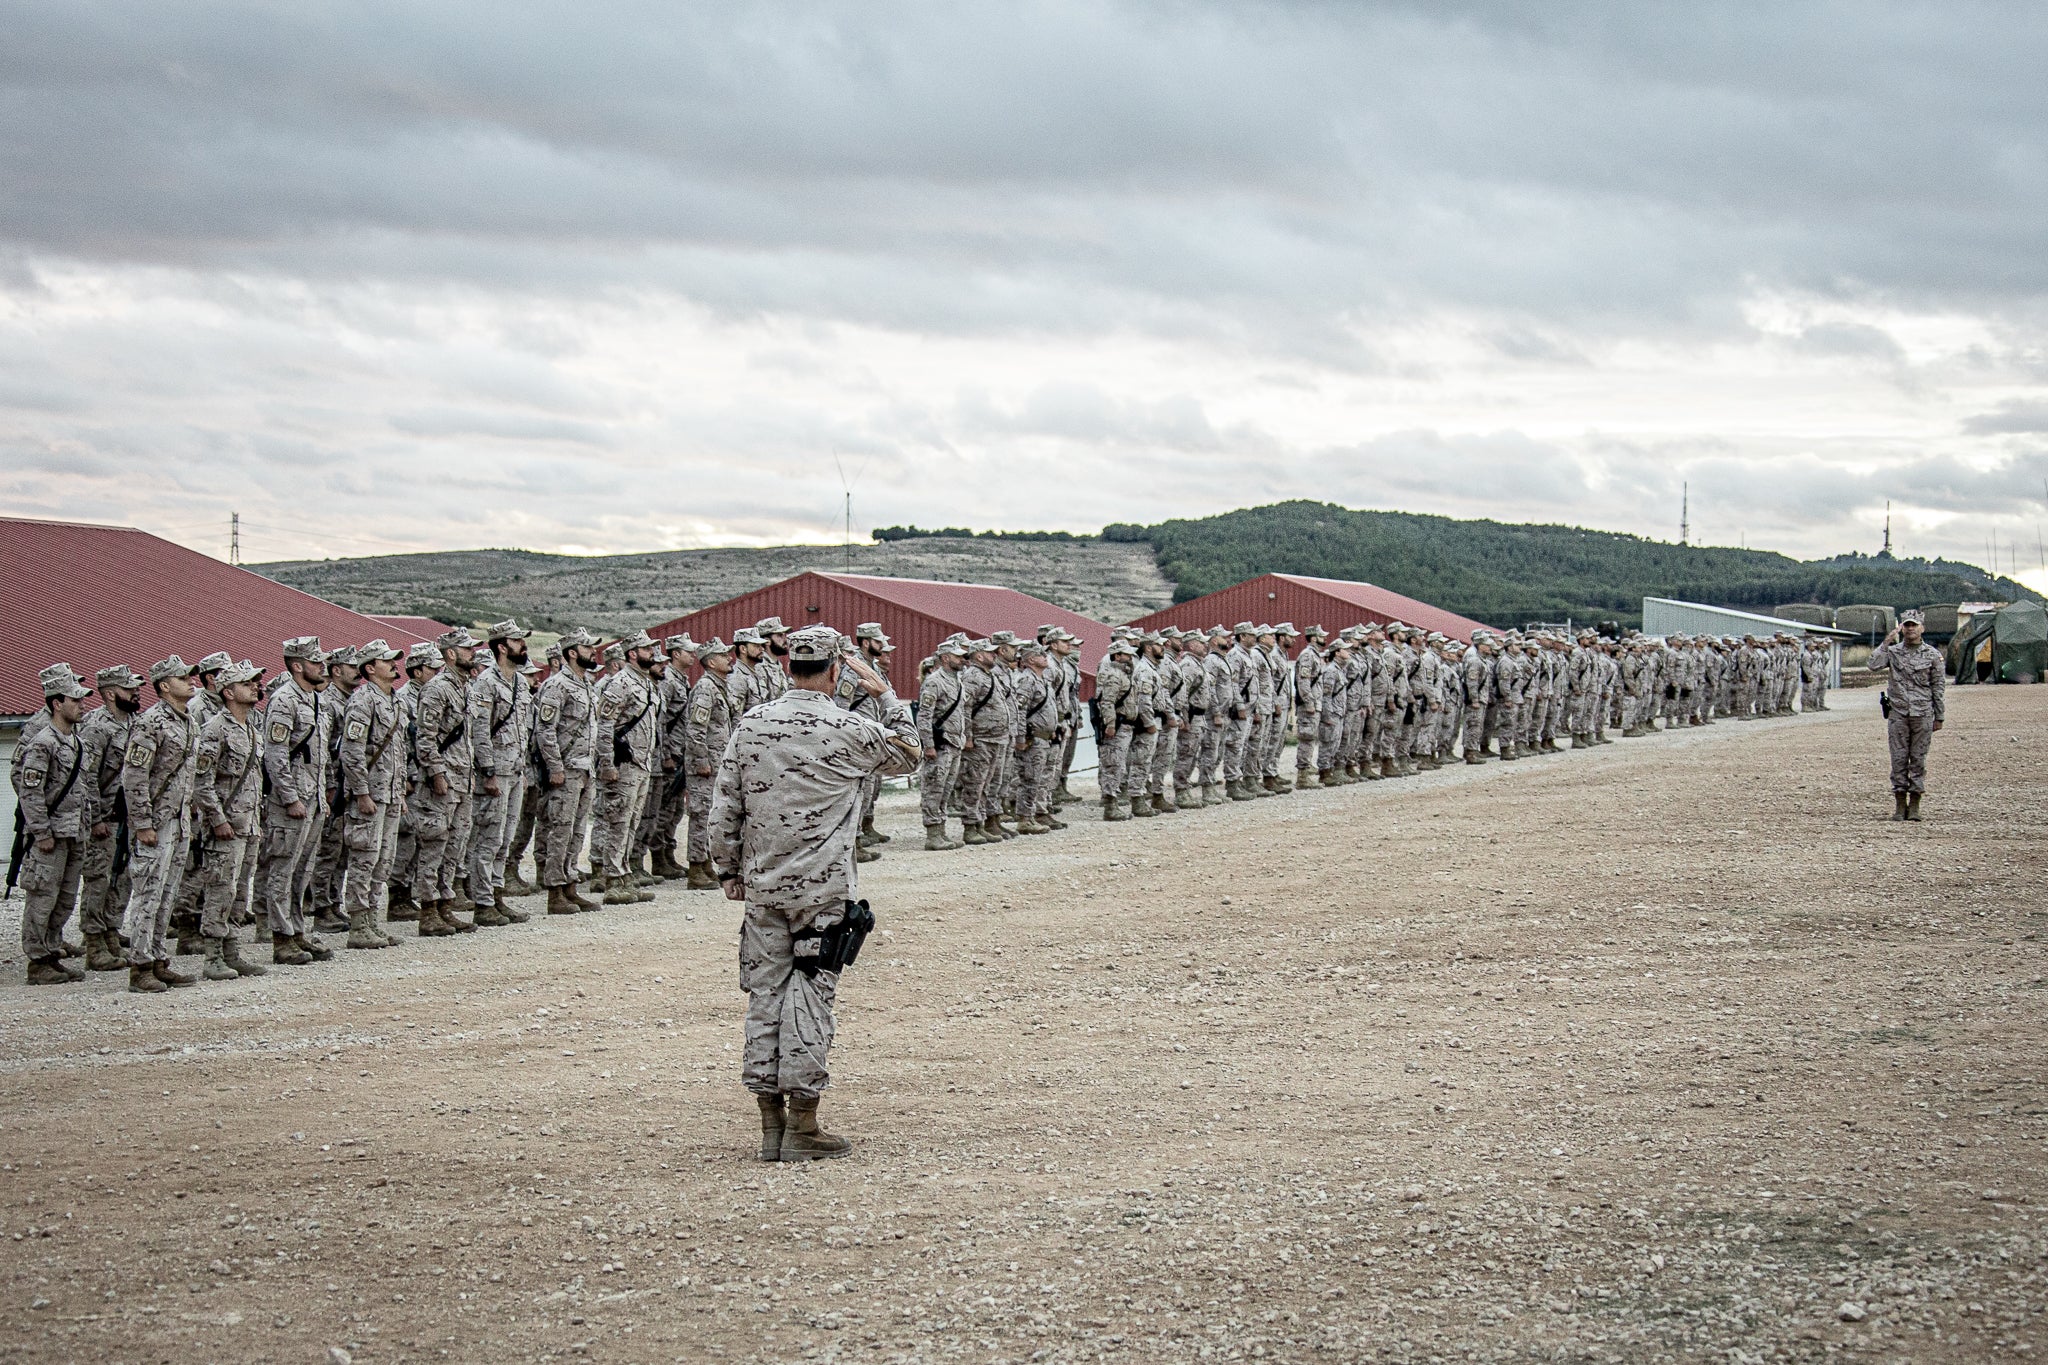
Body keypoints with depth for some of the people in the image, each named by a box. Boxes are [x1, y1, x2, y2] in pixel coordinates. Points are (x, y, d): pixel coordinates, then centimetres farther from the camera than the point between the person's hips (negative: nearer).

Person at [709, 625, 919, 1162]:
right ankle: (802, 1128, 0)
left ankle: (771, 1124, 14)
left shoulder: (751, 725, 2)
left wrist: (728, 870, 15)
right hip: (823, 888, -4)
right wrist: (885, 694, 17)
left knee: (765, 992, 9)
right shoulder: (849, 730, -8)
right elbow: (907, 755, 12)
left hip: (762, 884, 4)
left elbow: (724, 806, 5)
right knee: (810, 997, -1)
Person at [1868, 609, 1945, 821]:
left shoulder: (1932, 654, 4)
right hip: (1897, 713, 1)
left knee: (1918, 759, 2)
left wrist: (1939, 716, 3)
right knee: (1899, 758, 1)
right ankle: (1900, 804, 6)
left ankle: (1915, 805, 7)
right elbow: (1874, 666, -10)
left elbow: (1939, 687, 5)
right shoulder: (1892, 651, 7)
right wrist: (1887, 642, -10)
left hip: (1923, 714, -1)